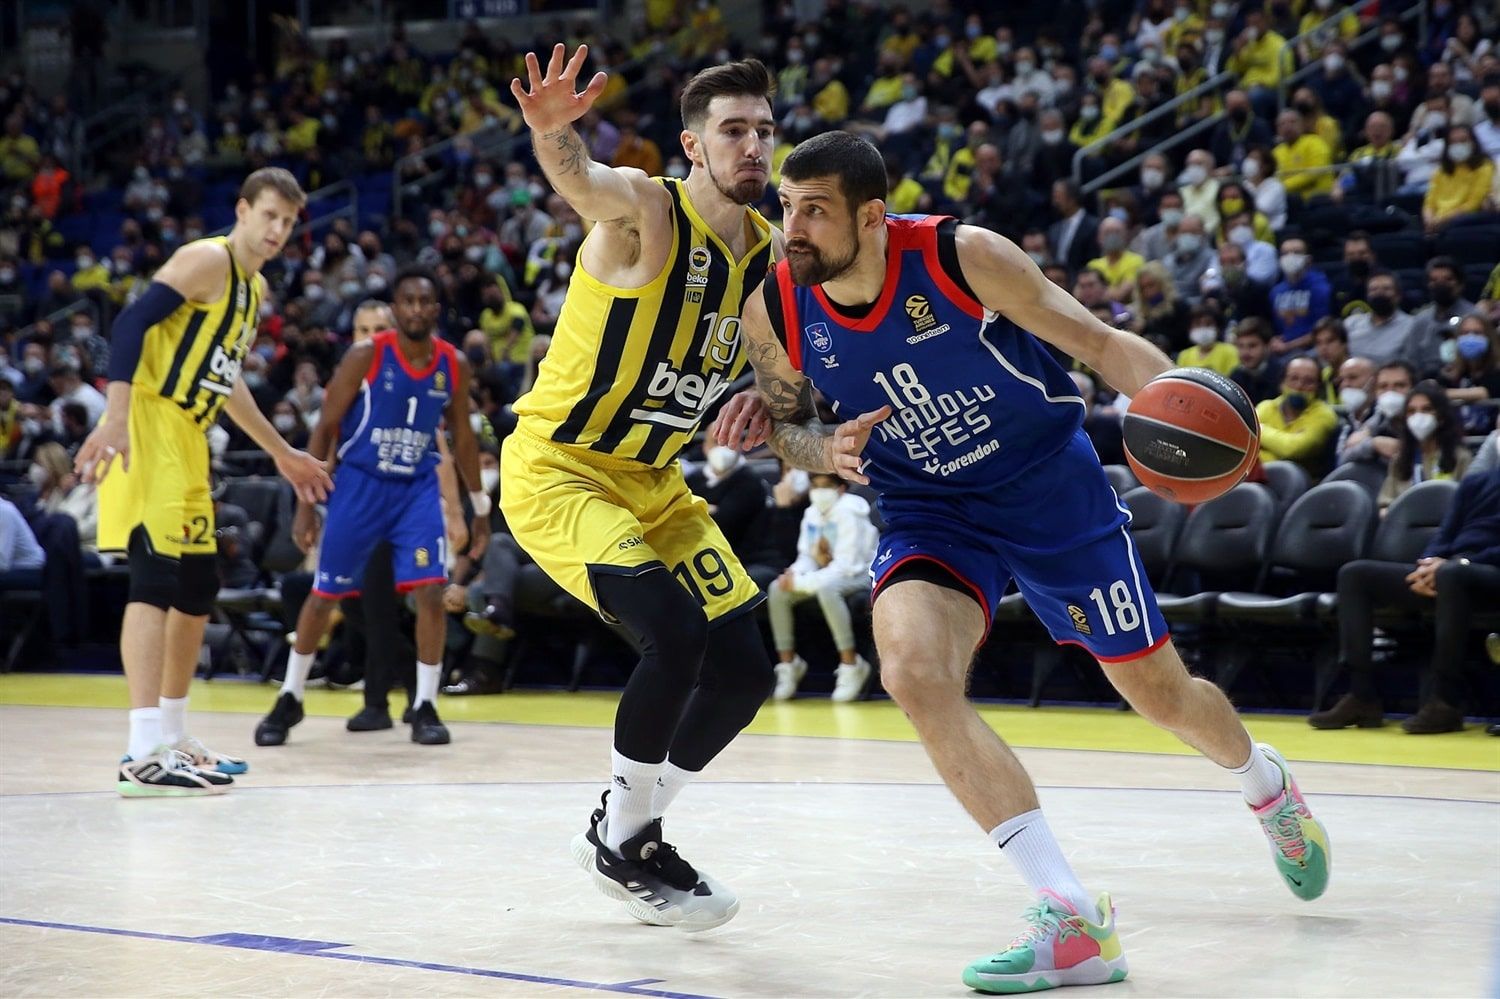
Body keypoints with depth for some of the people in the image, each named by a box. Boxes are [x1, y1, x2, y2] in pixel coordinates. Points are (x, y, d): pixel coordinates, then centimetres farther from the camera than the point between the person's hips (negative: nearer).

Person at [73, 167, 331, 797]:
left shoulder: (255, 288, 20)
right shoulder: (206, 260, -9)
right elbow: (131, 324, -19)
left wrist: (282, 453, 35)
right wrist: (115, 419, -30)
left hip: (188, 438, 10)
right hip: (150, 426, -10)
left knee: (198, 590, 13)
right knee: (157, 579, -17)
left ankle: (173, 738, 23)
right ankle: (144, 755, -21)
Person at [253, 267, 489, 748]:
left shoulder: (454, 365, -3)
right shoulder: (366, 356, -13)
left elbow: (462, 437, 10)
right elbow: (326, 427, -8)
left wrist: (480, 508, 11)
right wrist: (307, 503, -12)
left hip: (417, 487, 2)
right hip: (359, 483, -2)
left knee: (431, 592, -11)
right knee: (324, 594, 5)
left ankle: (425, 707, 0)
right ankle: (289, 699, 21)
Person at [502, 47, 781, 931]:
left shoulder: (772, 250, 1)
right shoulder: (645, 210, -19)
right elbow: (580, 180, -43)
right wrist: (554, 131, -66)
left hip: (653, 481, 8)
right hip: (555, 469, -7)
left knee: (745, 670, 3)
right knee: (676, 633, -25)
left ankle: (630, 829, 24)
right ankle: (623, 845, -4)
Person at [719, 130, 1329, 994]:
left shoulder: (962, 256, -22)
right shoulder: (776, 313, -14)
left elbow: (1099, 341, -16)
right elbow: (786, 422, 5)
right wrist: (826, 452, -19)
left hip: (1051, 485, -2)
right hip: (929, 513, 2)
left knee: (1161, 694, 9)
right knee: (914, 671, -28)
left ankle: (1267, 784, 48)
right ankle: (1072, 919, -25)